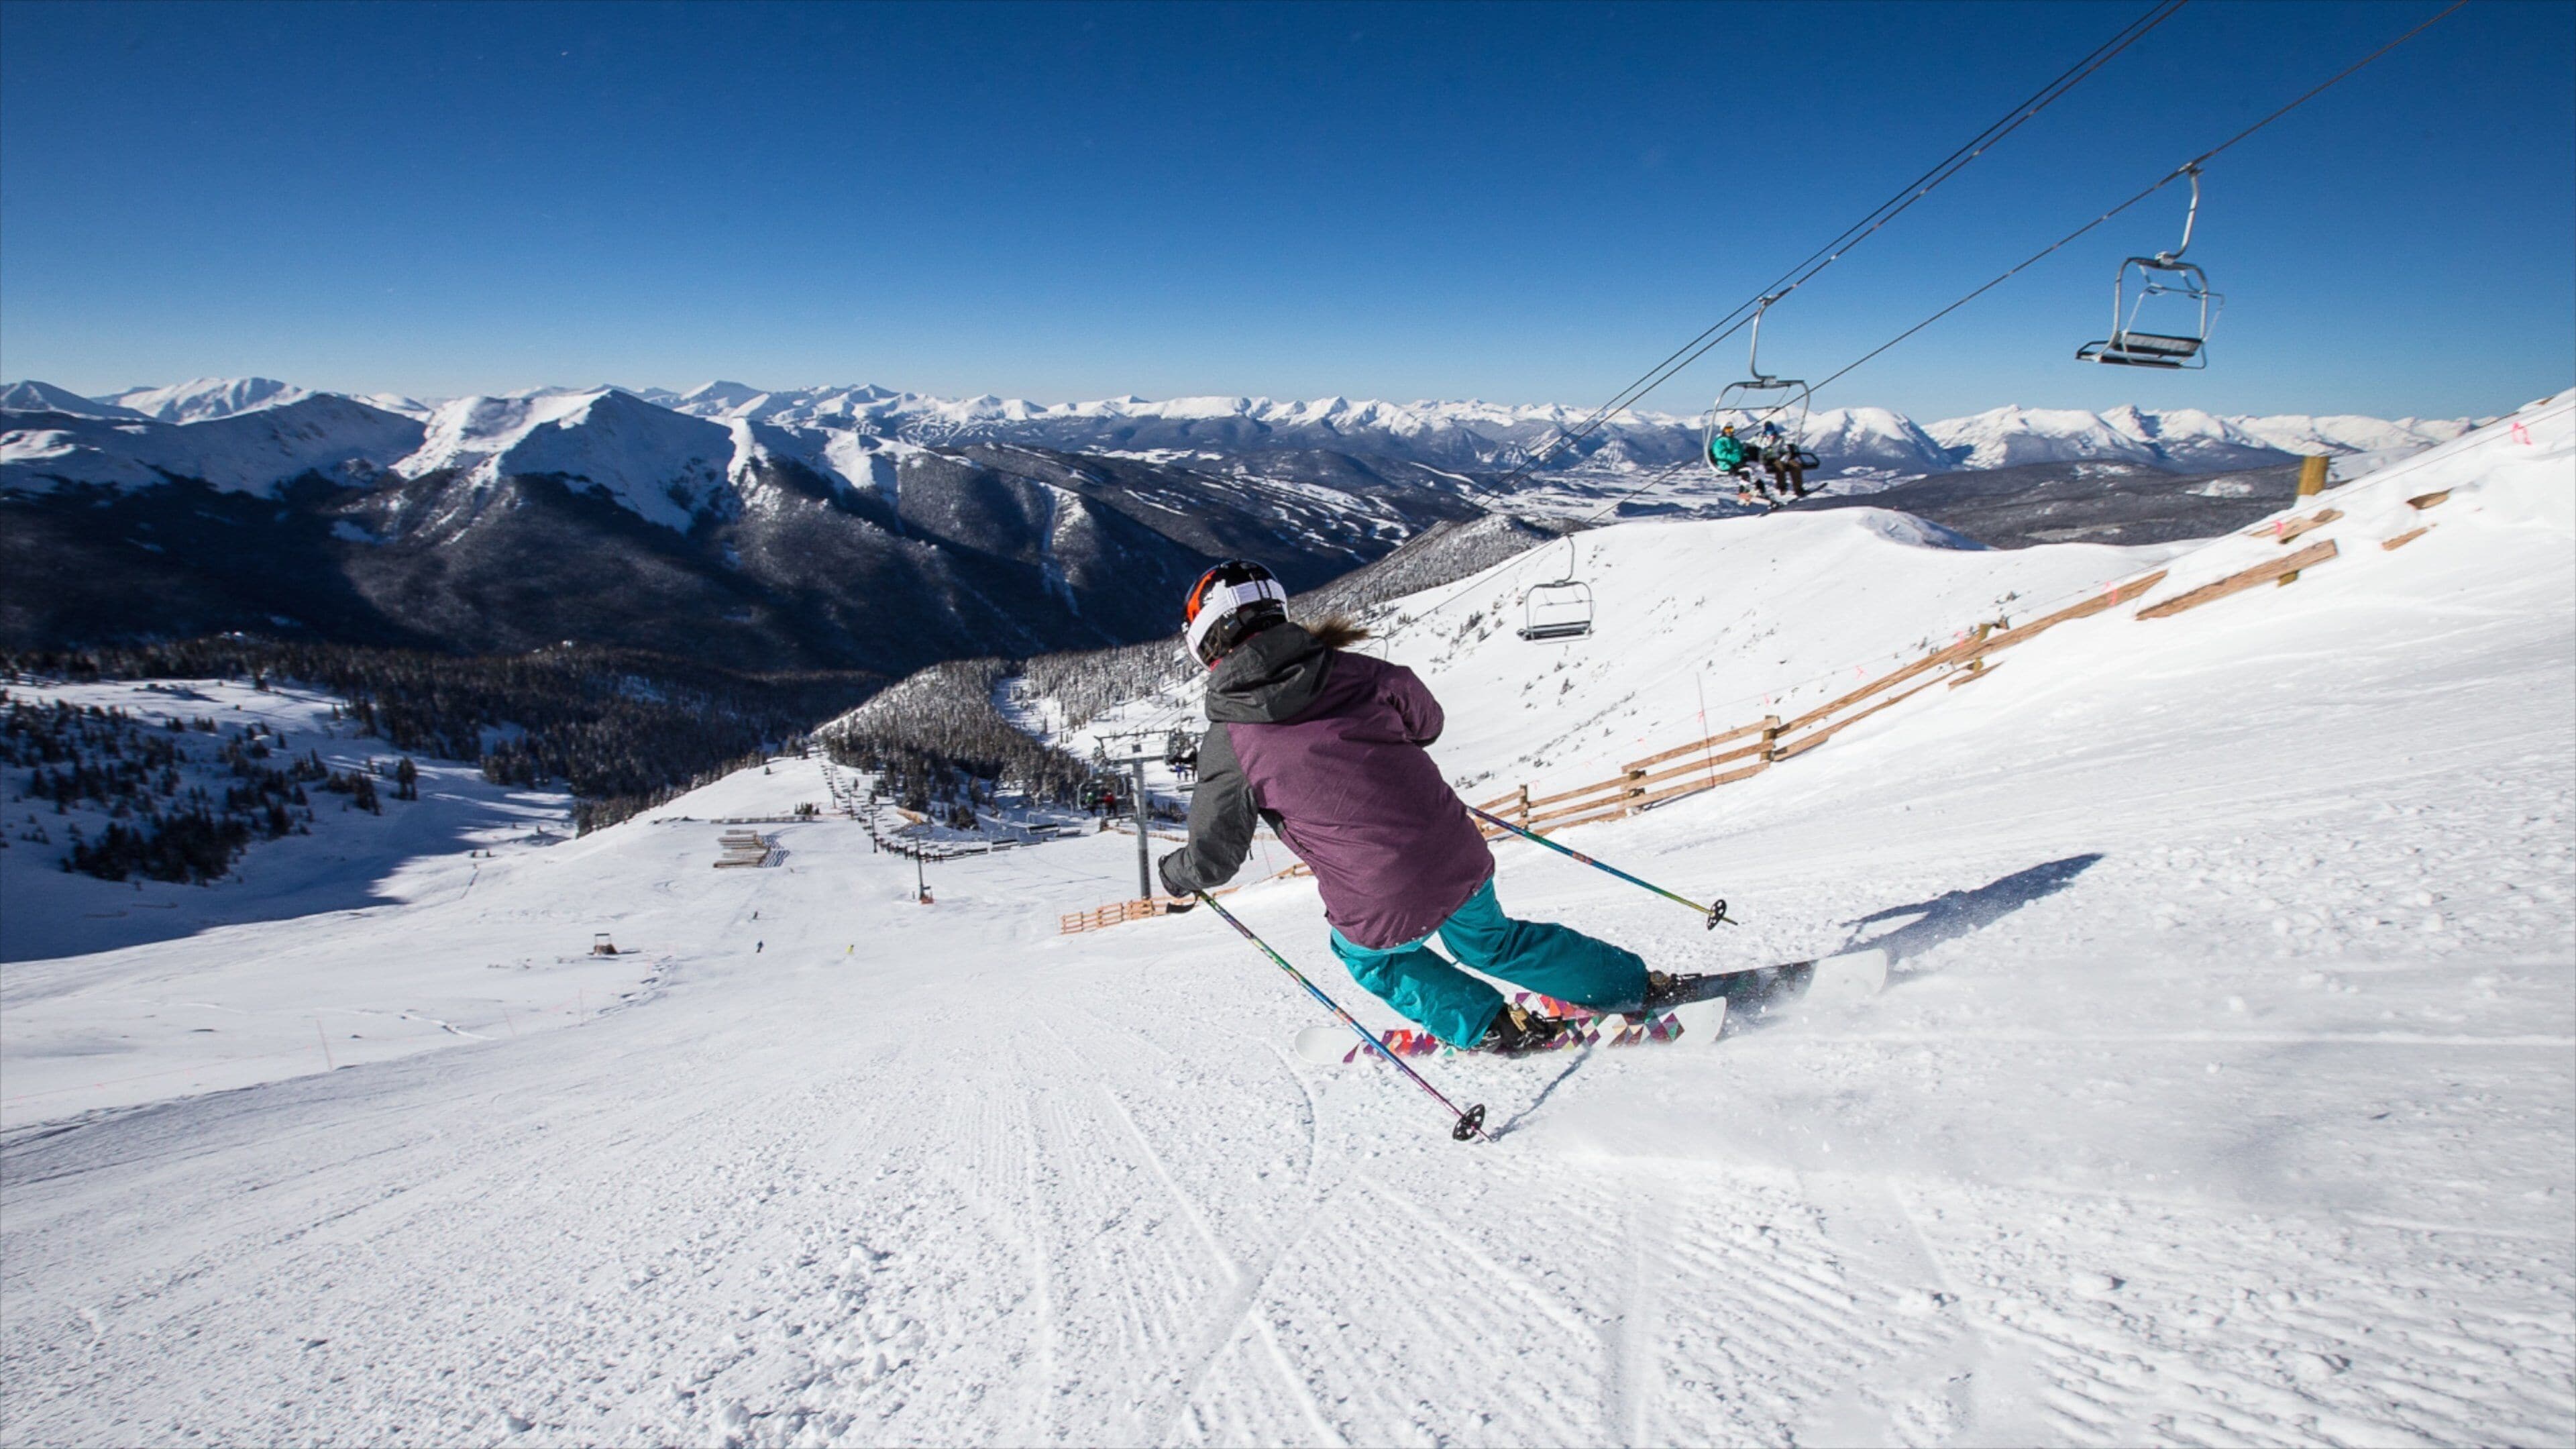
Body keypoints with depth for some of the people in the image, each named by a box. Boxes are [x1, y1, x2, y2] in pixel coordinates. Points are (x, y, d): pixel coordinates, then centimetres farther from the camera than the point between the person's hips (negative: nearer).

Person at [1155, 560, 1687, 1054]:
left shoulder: (1228, 743, -9)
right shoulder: (1355, 672, -1)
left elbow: (1212, 857, -2)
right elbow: (1427, 722, 17)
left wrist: (1173, 875, 19)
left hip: (1384, 911, -4)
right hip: (1460, 863, 4)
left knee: (1366, 955, 32)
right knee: (1492, 942, 34)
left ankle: (1490, 1025, 29)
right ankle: (1638, 986, 44)